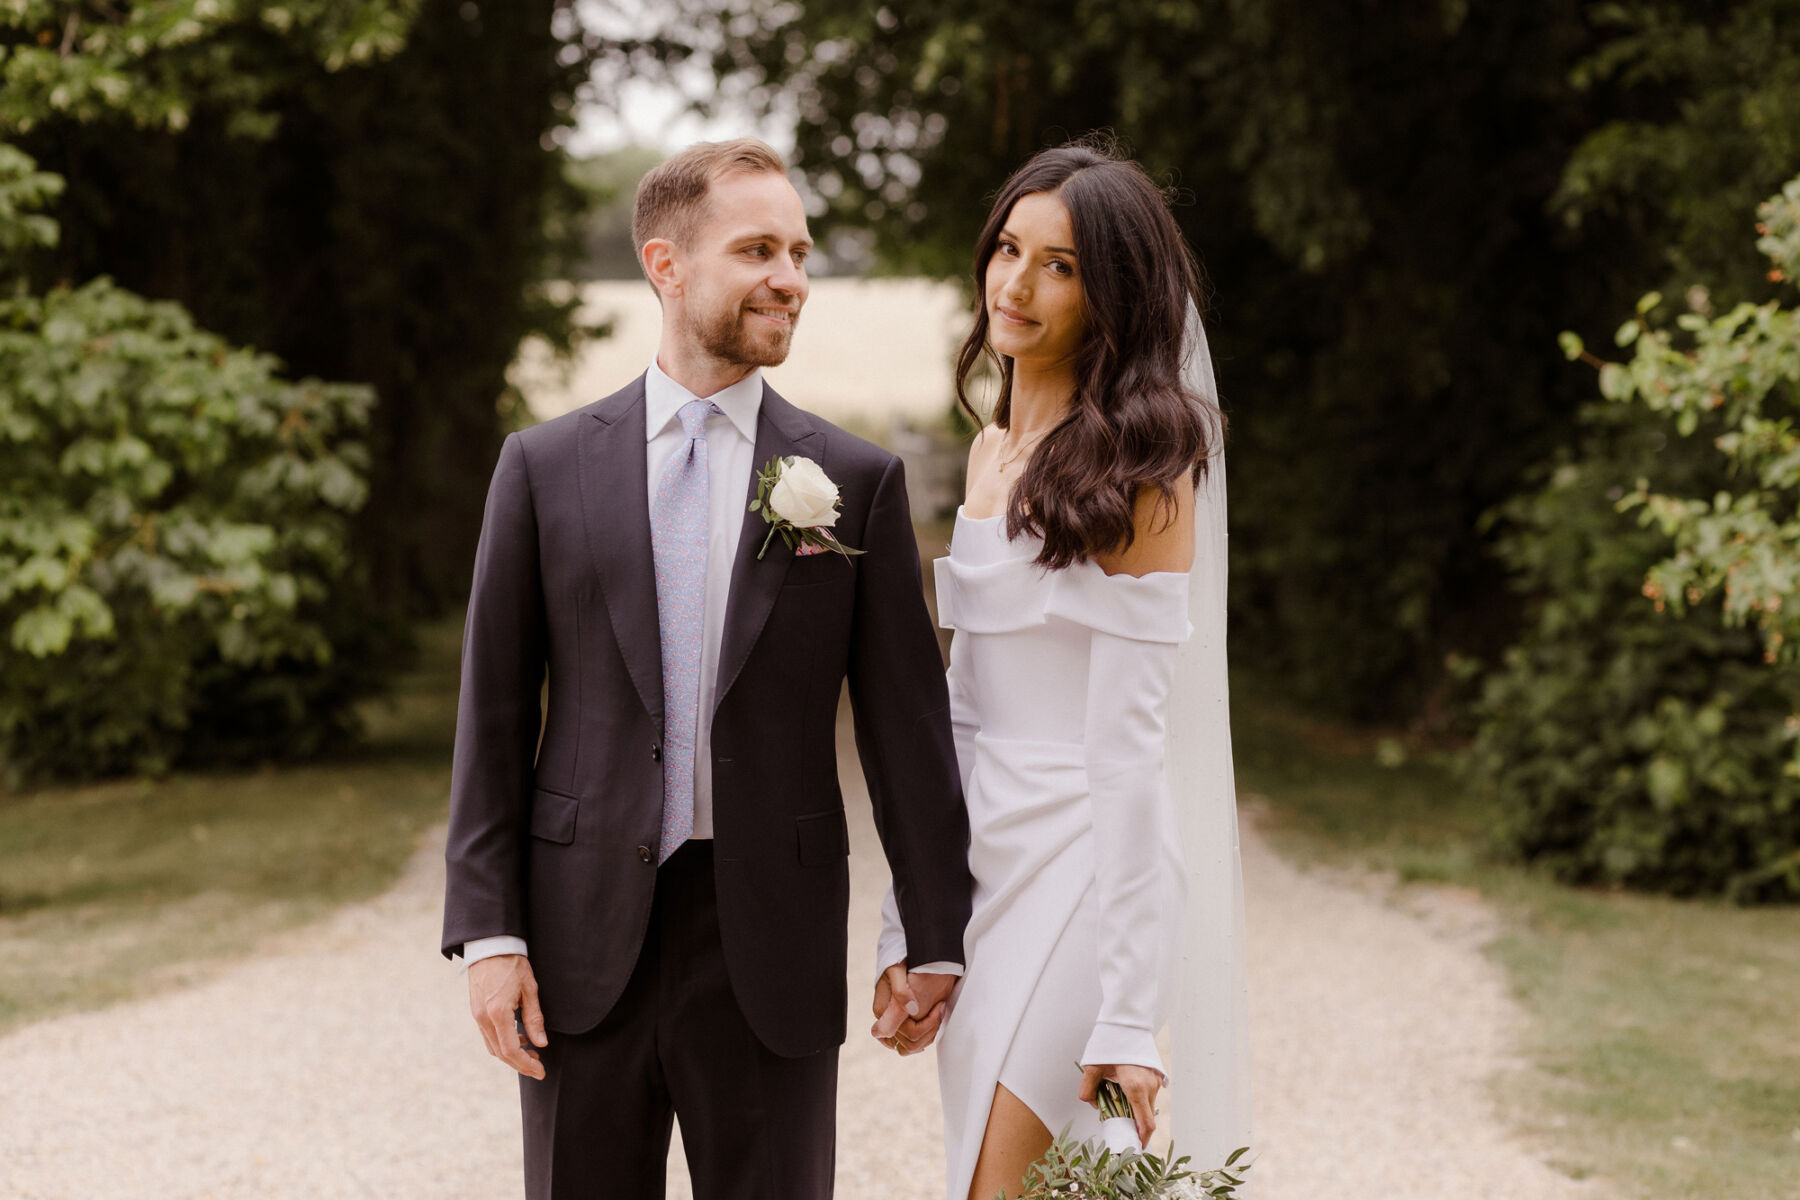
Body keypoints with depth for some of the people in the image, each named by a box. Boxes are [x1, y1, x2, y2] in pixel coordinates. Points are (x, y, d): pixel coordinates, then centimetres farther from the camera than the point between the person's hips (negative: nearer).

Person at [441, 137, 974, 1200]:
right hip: (583, 942, 1)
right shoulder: (546, 466, 4)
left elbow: (908, 721, 3)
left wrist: (937, 937, 2)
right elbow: (494, 712, 4)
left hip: (772, 943, 0)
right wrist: (489, 933, -2)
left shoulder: (858, 482, 2)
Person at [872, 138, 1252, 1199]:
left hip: (1085, 866, -8)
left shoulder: (1140, 471, -12)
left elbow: (1128, 740, -17)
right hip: (981, 865, 8)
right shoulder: (995, 450, 12)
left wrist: (1125, 1012, -19)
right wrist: (910, 930, 12)